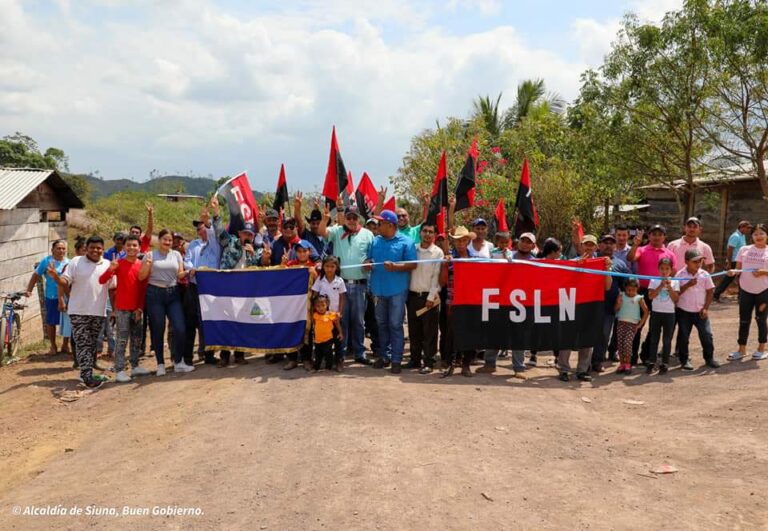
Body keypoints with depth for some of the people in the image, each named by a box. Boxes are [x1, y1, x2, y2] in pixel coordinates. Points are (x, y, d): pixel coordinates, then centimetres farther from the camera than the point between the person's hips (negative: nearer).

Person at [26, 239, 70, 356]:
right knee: (51, 322, 5)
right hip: (52, 297, -2)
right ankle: (53, 346, 20)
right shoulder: (46, 261, -4)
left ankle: (65, 345, 23)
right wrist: (29, 289, -3)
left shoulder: (68, 262, 5)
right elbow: (36, 275, 1)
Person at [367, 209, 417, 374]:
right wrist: (368, 264, -5)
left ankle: (396, 359, 5)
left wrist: (395, 266, -21)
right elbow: (369, 259, 19)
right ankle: (384, 356, 24)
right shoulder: (375, 241, 12)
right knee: (381, 324, 13)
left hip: (397, 290, -5)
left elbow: (413, 265, -8)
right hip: (379, 289, 5)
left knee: (395, 325, -2)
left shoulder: (406, 242, -4)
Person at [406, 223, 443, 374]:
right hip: (412, 295, 4)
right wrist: (406, 293, 3)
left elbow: (436, 276, -6)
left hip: (428, 296, -3)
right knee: (414, 330, 10)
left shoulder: (438, 252, -1)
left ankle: (428, 362, 6)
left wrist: (431, 297, -12)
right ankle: (415, 359, 22)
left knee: (429, 332, 0)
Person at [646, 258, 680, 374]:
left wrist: (669, 287, -15)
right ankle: (651, 362, 11)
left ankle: (665, 363, 11)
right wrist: (661, 286, -16)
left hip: (669, 313, 0)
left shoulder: (674, 281, 1)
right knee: (653, 338, 5)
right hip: (656, 312, 0)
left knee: (667, 339, 4)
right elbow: (650, 296, -9)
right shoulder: (654, 280, 1)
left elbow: (676, 299, -5)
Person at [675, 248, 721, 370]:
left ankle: (709, 358, 18)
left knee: (707, 334, 2)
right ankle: (684, 359, 17)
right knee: (683, 336, 6)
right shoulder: (680, 275, -7)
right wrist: (688, 285, -21)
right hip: (684, 311, -2)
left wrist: (706, 308, -3)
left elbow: (710, 291, 4)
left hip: (700, 311, 2)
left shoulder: (705, 275, -1)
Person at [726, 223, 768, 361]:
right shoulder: (744, 249, 3)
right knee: (744, 320, 7)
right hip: (745, 290, 2)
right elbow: (738, 268, 6)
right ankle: (741, 350, 16)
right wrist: (733, 272, -14)